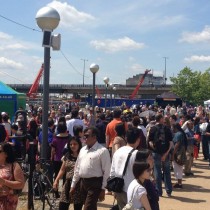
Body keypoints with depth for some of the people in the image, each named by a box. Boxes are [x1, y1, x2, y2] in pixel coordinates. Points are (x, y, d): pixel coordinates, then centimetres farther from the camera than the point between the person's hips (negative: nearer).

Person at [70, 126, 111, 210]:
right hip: (83, 182, 7)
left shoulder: (102, 151, -10)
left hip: (95, 183, -7)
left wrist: (103, 189, -13)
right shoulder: (82, 150, 11)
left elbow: (106, 171, -11)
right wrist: (73, 184, 17)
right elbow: (77, 168, 16)